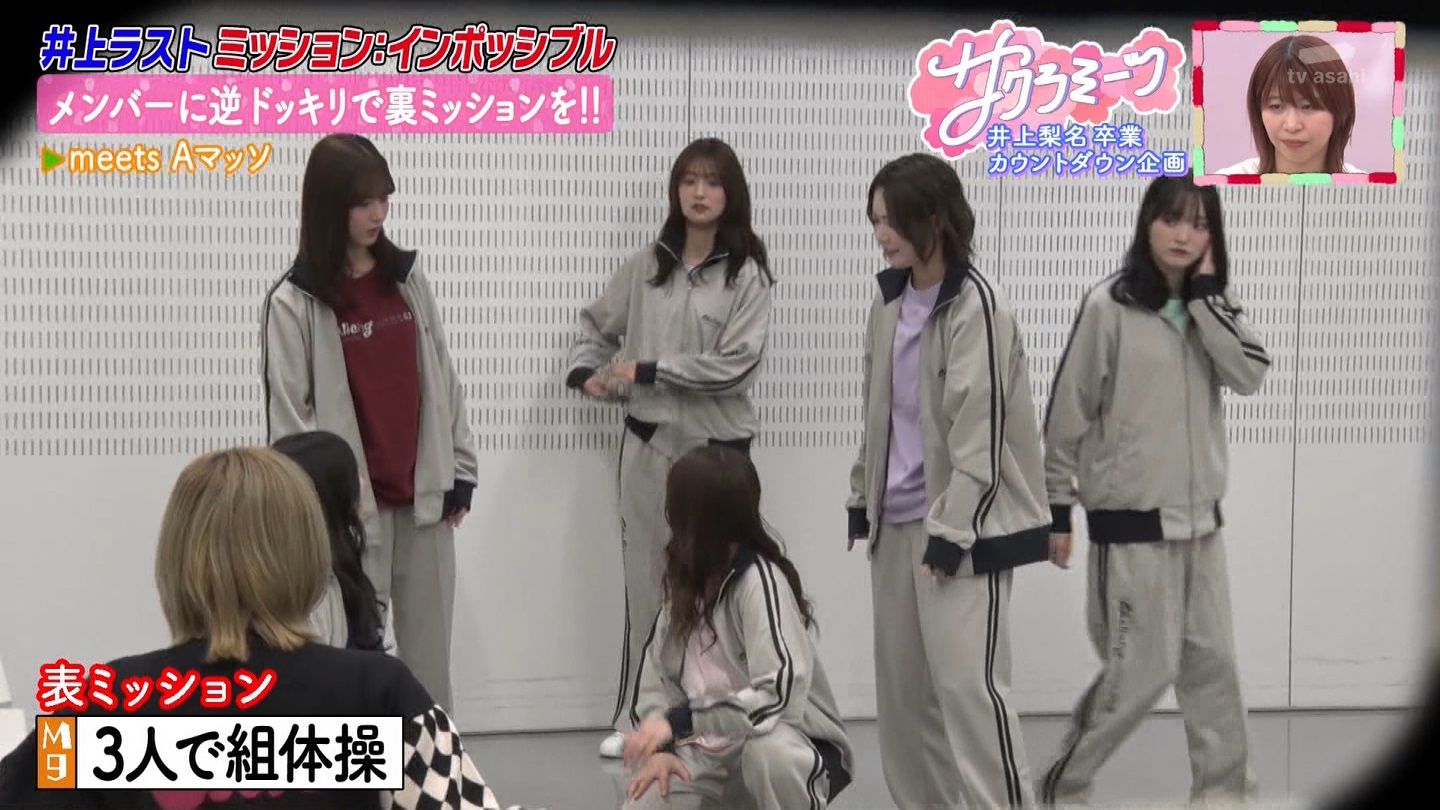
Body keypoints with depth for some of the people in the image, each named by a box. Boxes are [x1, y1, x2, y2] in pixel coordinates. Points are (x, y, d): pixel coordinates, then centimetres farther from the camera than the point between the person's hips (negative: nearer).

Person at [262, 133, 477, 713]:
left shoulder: (408, 278, 7)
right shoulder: (295, 302, -7)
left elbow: (443, 378, 10)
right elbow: (288, 413, -7)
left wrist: (459, 473, 7)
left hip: (424, 499, 4)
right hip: (350, 508, -4)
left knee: (430, 653, 9)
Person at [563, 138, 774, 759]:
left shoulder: (747, 274, -7)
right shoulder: (646, 267, 6)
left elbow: (736, 365, -15)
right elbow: (596, 326, 17)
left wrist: (646, 370, -15)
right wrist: (584, 371, -4)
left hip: (716, 446, -3)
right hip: (647, 441, 3)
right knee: (645, 580, 8)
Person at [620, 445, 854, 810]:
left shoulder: (760, 581, -21)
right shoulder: (686, 581, 2)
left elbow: (780, 695, -31)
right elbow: (656, 676, 5)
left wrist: (681, 721, -33)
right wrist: (659, 746, -13)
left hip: (789, 746, -7)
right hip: (714, 752, 7)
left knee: (766, 751, -41)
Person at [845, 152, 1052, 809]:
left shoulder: (979, 309, -15)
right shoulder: (889, 303, 8)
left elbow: (980, 439, -17)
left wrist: (949, 534, -18)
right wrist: (862, 500, 16)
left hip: (964, 525, -8)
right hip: (897, 522, 8)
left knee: (967, 684, -13)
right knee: (900, 686, 11)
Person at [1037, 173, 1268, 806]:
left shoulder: (1212, 307, 7)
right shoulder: (1109, 306, -10)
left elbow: (1251, 374, -10)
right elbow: (1068, 413, -6)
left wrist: (1205, 292, -12)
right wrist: (1057, 508, -4)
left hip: (1200, 521, 6)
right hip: (1131, 522, -6)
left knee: (1212, 663, 10)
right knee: (1142, 671, -3)